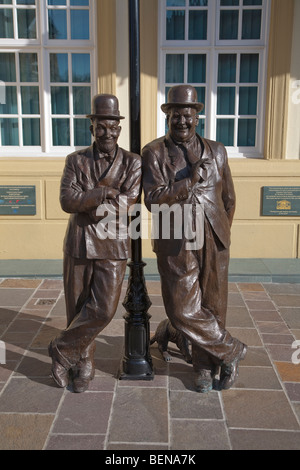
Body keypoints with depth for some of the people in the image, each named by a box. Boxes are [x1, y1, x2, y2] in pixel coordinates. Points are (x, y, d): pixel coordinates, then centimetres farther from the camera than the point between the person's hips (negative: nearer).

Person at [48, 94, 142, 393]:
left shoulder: (132, 163, 3)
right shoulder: (76, 161, 5)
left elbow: (126, 201, -11)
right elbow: (67, 201, -9)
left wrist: (87, 202, -11)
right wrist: (103, 193, -16)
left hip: (113, 245, -1)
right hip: (78, 244, 1)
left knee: (103, 309, -8)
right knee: (77, 308, 8)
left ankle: (62, 350, 15)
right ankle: (83, 365, 27)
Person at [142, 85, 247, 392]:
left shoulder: (216, 151, 10)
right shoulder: (154, 153, 0)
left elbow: (229, 199, 18)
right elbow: (153, 200, -13)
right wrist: (191, 179, -16)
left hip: (213, 243, 3)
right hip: (176, 246, -2)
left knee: (212, 307, 9)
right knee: (183, 311, -2)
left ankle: (205, 366, 31)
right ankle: (231, 351, 21)